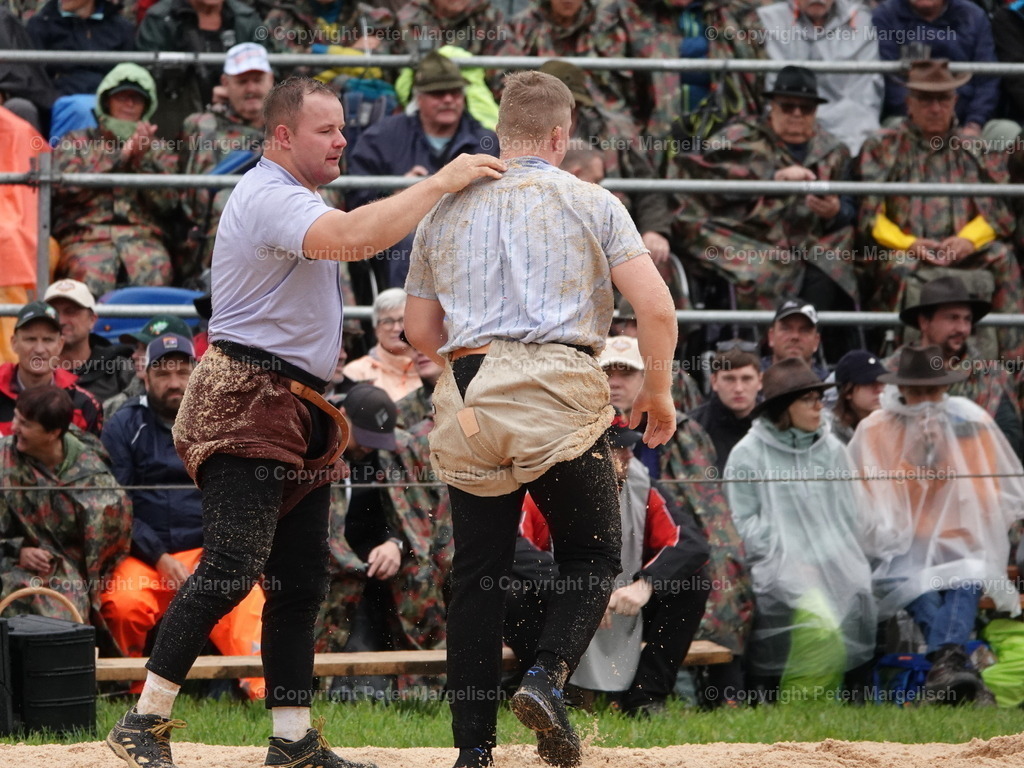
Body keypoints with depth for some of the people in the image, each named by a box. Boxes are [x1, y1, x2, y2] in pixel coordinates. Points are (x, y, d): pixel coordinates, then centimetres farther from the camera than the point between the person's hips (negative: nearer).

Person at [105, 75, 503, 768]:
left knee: (302, 579, 7)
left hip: (299, 410, 11)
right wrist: (441, 183, -27)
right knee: (234, 567, -18)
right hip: (246, 404, -11)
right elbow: (350, 239, -30)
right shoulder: (268, 196, -13)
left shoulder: (299, 200, 23)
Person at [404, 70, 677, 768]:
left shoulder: (446, 209, 15)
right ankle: (548, 679, -16)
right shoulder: (590, 203, 6)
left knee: (478, 573, 8)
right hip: (561, 396, -3)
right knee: (593, 556, 9)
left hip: (468, 398, 3)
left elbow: (419, 329, 19)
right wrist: (658, 393, 10)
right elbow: (656, 307, -3)